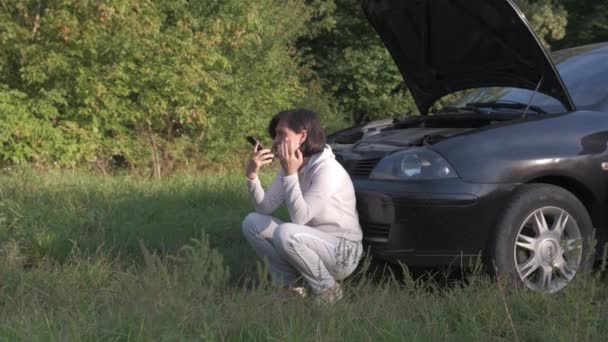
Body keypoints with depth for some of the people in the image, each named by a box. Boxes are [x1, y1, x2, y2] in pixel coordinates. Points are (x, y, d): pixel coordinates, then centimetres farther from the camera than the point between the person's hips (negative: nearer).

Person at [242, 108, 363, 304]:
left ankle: (327, 289, -10)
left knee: (286, 234, -34)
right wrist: (252, 175, -14)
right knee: (252, 222, -5)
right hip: (313, 242, 8)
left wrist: (291, 175, -29)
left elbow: (300, 217, -28)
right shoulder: (290, 167, 4)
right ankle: (290, 286, 2)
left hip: (343, 252, -8)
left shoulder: (328, 169, -21)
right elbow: (265, 208, -1)